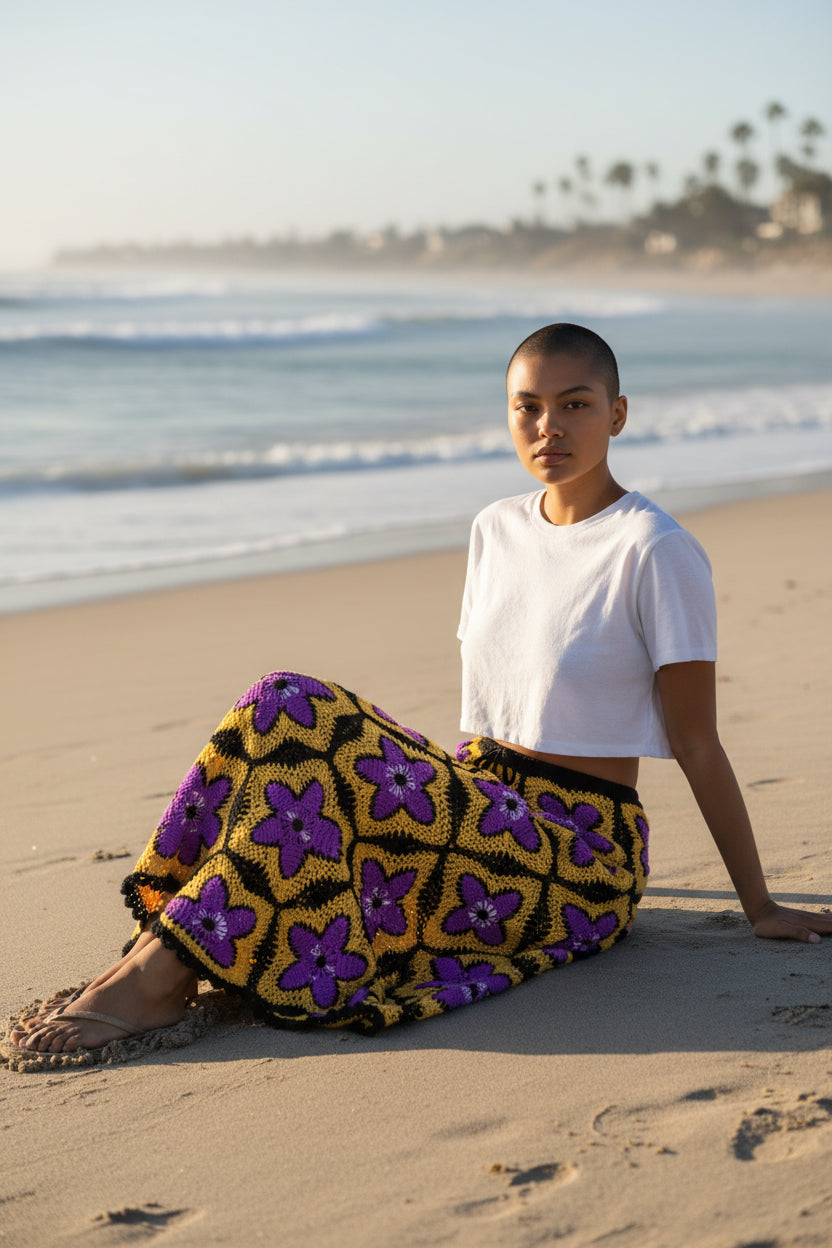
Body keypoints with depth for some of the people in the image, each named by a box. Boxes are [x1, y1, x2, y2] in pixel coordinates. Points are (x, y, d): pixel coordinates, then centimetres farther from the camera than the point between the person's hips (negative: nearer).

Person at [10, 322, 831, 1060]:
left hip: (578, 858, -7)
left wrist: (758, 905, -5)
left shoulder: (653, 551, -9)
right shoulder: (496, 531, 11)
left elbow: (698, 743, -7)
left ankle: (158, 979, -25)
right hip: (482, 815, 7)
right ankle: (170, 937, -22)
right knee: (284, 706, -17)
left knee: (301, 734, -27)